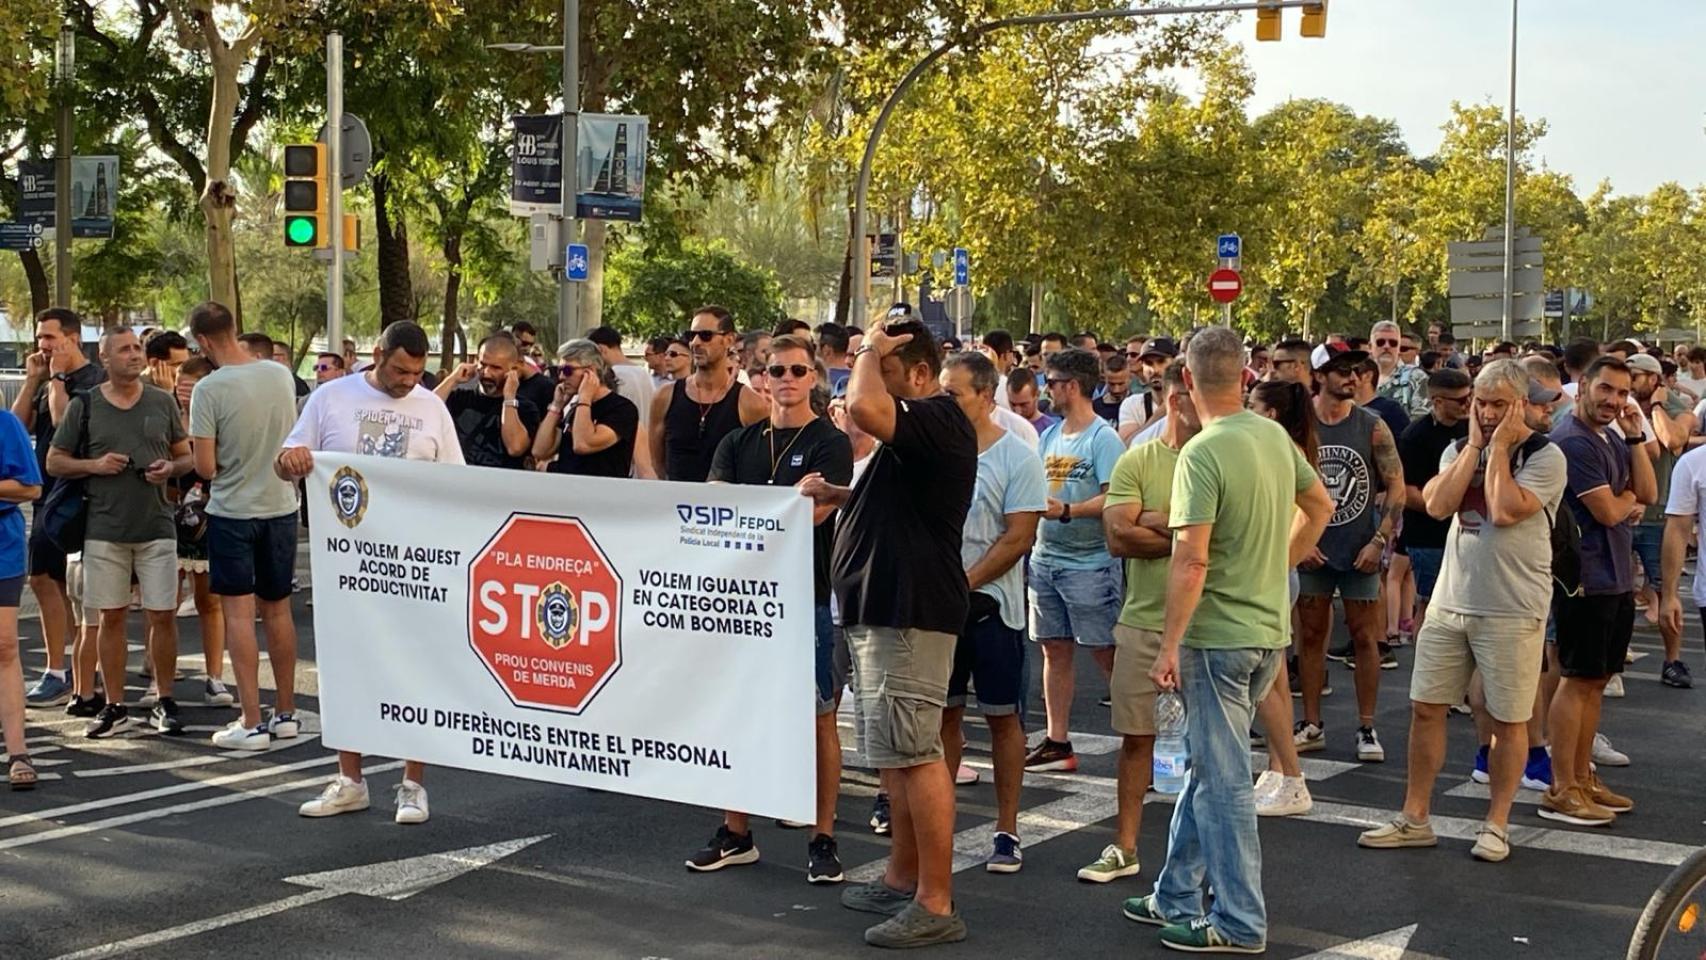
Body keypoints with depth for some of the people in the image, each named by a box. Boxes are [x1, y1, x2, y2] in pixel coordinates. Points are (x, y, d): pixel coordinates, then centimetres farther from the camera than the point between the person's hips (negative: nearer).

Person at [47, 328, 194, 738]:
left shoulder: (162, 402, 6)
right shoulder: (84, 405, 2)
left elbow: (187, 455, 13)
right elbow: (54, 462, 6)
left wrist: (171, 468, -9)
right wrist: (94, 465, -11)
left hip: (157, 527, 1)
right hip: (105, 530, -1)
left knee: (163, 615, 1)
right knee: (111, 616, 5)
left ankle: (165, 702, 15)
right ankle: (115, 707, 15)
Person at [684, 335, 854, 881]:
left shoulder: (830, 444, -1)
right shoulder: (739, 443, 13)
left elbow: (814, 510, -15)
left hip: (809, 596, -4)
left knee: (819, 718, 1)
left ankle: (823, 840, 9)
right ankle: (735, 834, 19)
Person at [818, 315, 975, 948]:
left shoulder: (938, 419, -15)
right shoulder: (915, 426, 19)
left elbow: (863, 407, -34)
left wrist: (871, 349, -16)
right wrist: (838, 493, 19)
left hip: (908, 613, -11)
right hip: (881, 609, 11)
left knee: (916, 756, -10)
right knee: (895, 757, 17)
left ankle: (936, 905, -6)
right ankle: (903, 879, 26)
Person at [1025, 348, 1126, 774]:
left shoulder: (1103, 438, -11)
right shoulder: (1049, 435, 13)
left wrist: (1066, 511, -26)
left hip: (1090, 562, -8)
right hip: (1046, 558, 8)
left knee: (1107, 653, -3)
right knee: (1054, 650, 10)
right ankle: (1057, 743, 17)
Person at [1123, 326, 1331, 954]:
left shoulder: (1202, 454, -19)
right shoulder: (1275, 436, 5)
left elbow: (1191, 560, -23)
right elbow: (1319, 507, 19)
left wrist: (1169, 645, -17)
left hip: (1217, 635, -8)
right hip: (1269, 628, 8)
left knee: (1223, 779, 1)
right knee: (1207, 766, 18)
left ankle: (1240, 924, 9)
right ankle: (1177, 897, 28)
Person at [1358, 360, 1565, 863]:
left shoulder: (1545, 456, -7)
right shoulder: (1459, 449, 10)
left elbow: (1504, 510, -21)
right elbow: (1437, 504, -7)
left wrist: (1500, 448, -13)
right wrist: (1475, 444, -6)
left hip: (1512, 609, -5)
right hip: (1450, 600, 5)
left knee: (1507, 720, 5)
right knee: (1425, 707, 7)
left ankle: (1496, 824, 18)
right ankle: (1415, 818, 18)